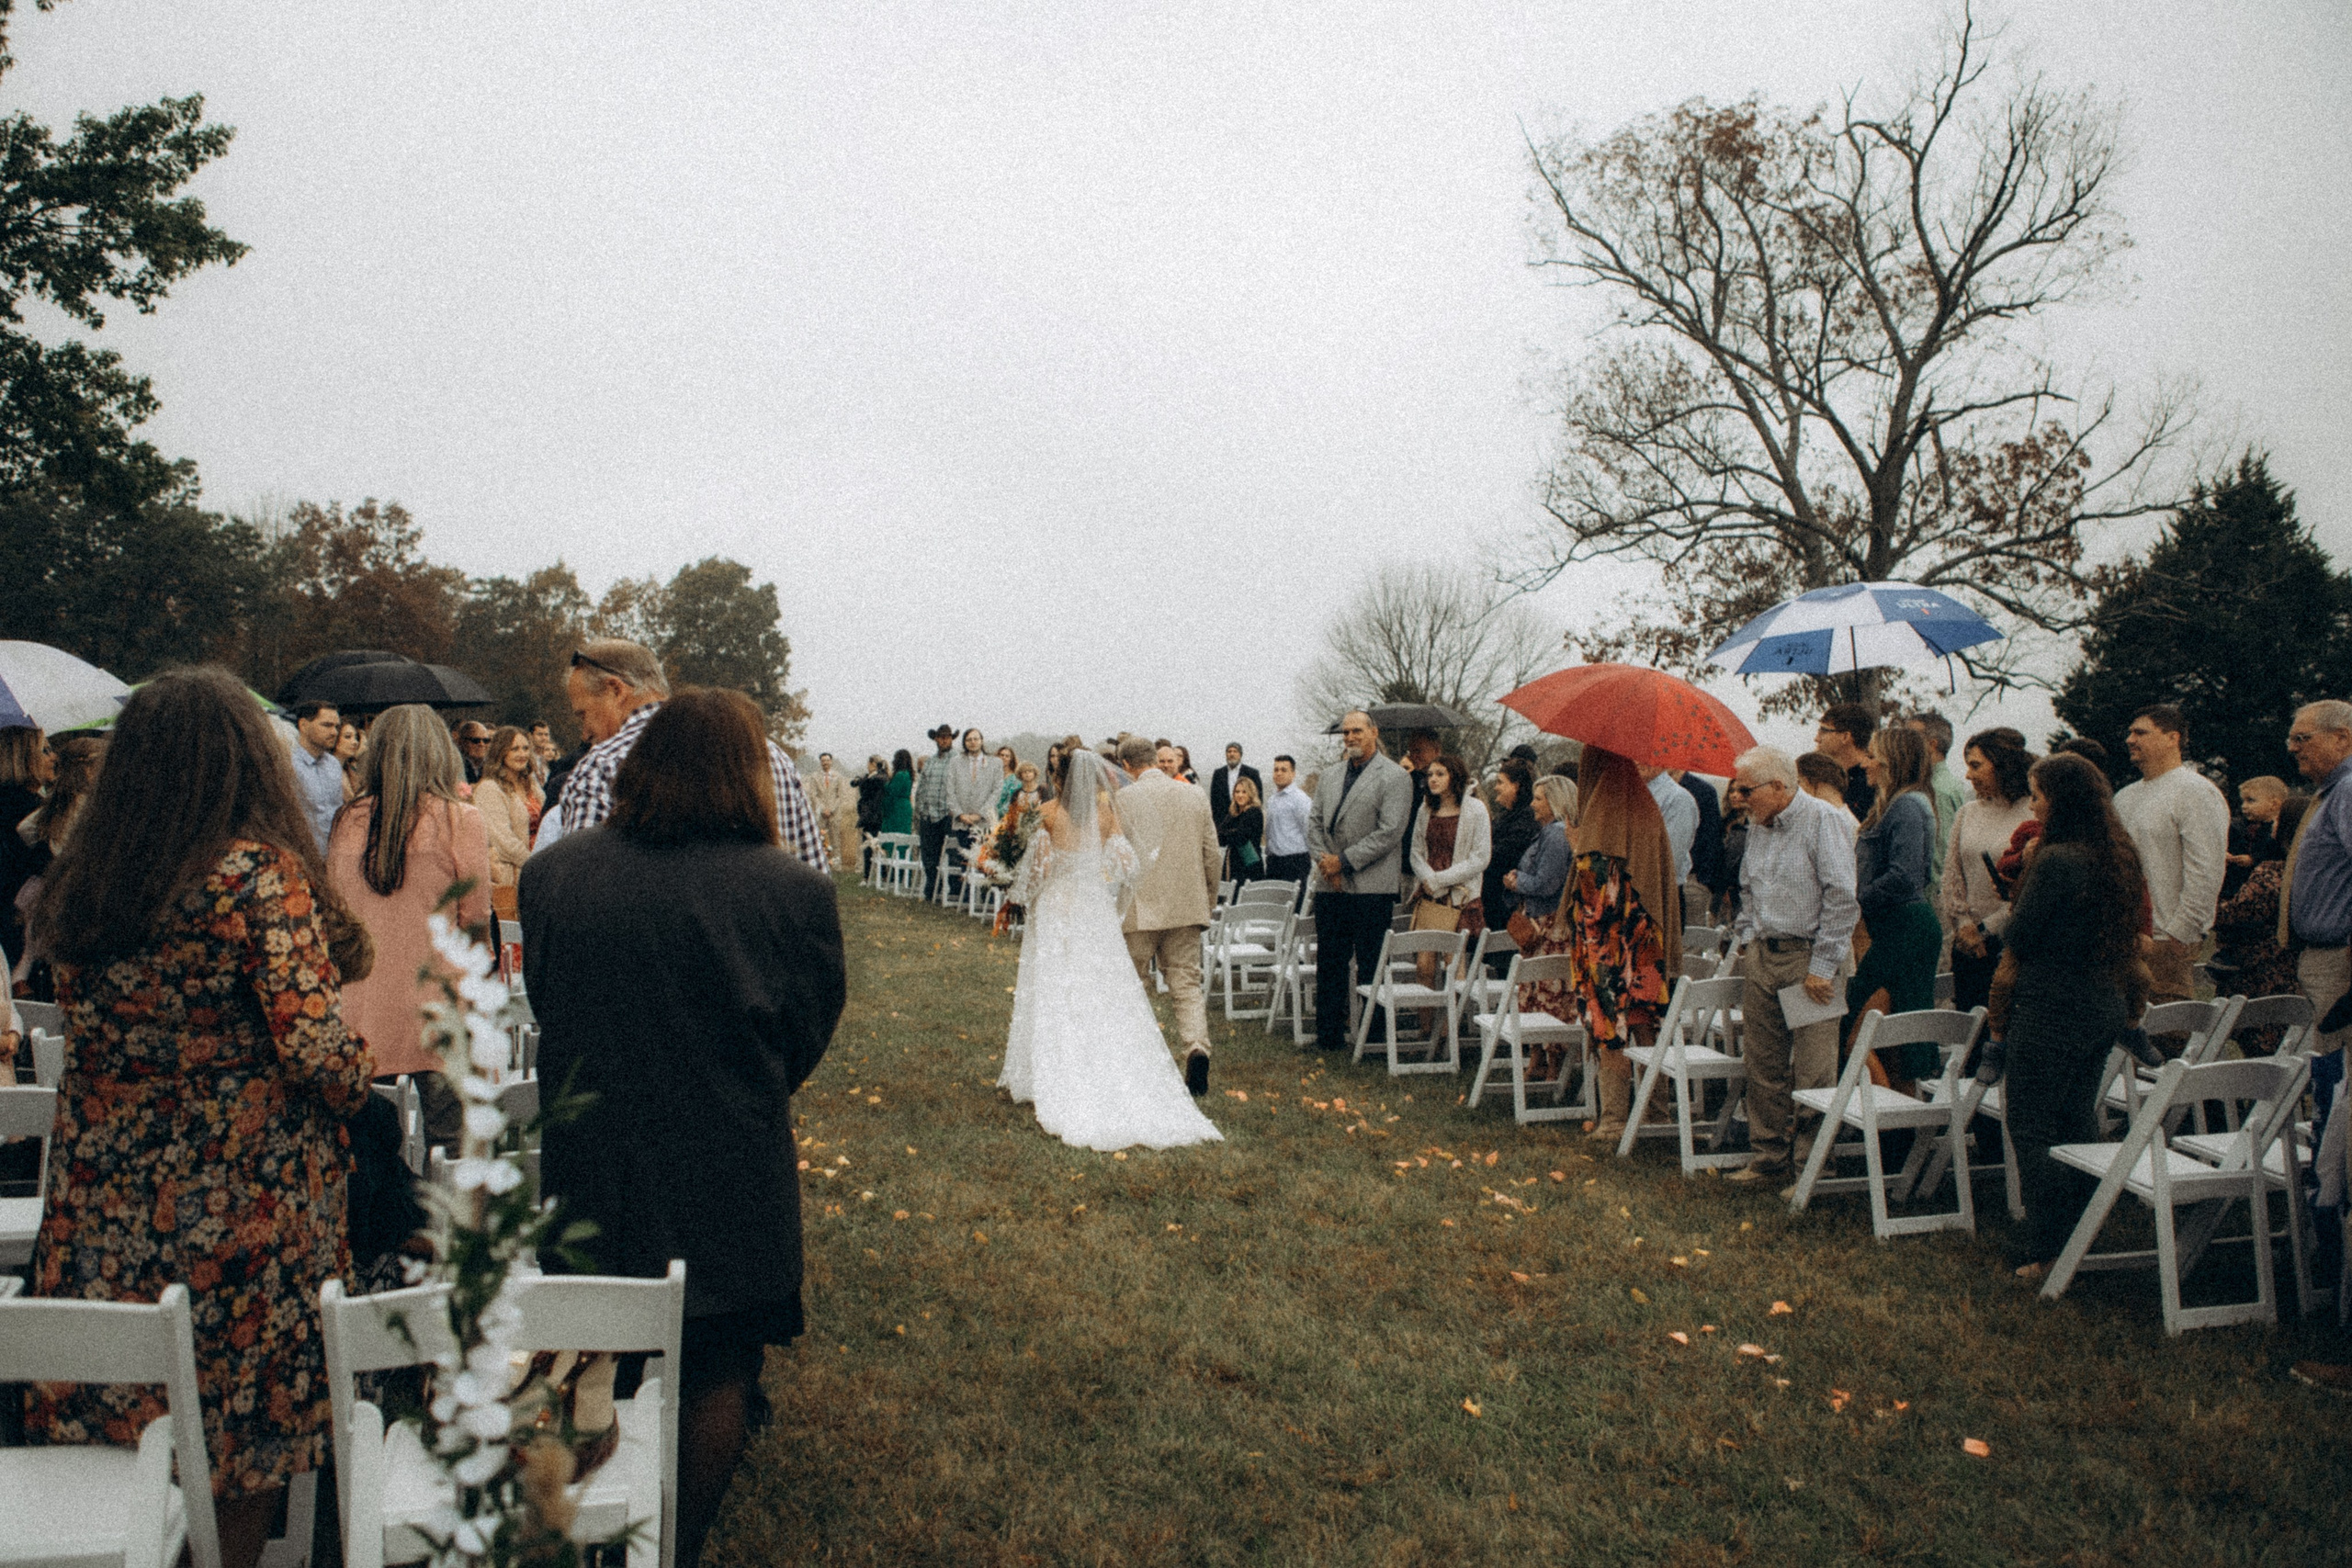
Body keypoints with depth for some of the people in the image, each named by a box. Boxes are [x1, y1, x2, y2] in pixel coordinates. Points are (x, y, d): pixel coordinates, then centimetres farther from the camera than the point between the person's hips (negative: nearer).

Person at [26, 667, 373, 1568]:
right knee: (251, 1423, 11)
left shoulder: (82, 881, 3)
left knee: (115, 1425, 18)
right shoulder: (261, 874, -16)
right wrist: (359, 1079, -1)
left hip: (104, 1199, 6)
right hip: (244, 1199, -6)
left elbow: (85, 1031, 12)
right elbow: (315, 1046, -20)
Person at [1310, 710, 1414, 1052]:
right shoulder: (1329, 777, 16)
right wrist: (1323, 859, -5)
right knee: (1329, 963, 8)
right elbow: (1315, 822, 13)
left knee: (1371, 965, 0)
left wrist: (1344, 861, -13)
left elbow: (1390, 832, -12)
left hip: (1371, 886, -5)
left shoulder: (1395, 777, -4)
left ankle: (1375, 1034, 11)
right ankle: (1329, 1034, 17)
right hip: (1329, 885, 6)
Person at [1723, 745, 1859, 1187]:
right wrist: (1744, 940, 12)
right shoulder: (1758, 825, 13)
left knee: (1812, 1072, -5)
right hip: (1762, 957, 7)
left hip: (1808, 956, -7)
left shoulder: (1825, 820, -10)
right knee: (1764, 1066, 10)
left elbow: (1842, 897, -14)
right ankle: (1769, 1157, 20)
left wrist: (1822, 965, -16)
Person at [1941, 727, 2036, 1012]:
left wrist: (1984, 928, -10)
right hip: (1967, 945, 5)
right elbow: (1951, 878, 11)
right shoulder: (1967, 813, 10)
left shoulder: (2032, 816, -8)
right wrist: (1963, 925, -1)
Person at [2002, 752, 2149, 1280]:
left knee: (2032, 1126, 1)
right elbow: (2129, 930, 18)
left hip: (2053, 1008, -9)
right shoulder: (2118, 855, 6)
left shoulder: (2056, 861, -20)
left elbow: (2018, 937, -16)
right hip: (2107, 1004, 9)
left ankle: (2045, 1248, 4)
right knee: (2079, 1121, 17)